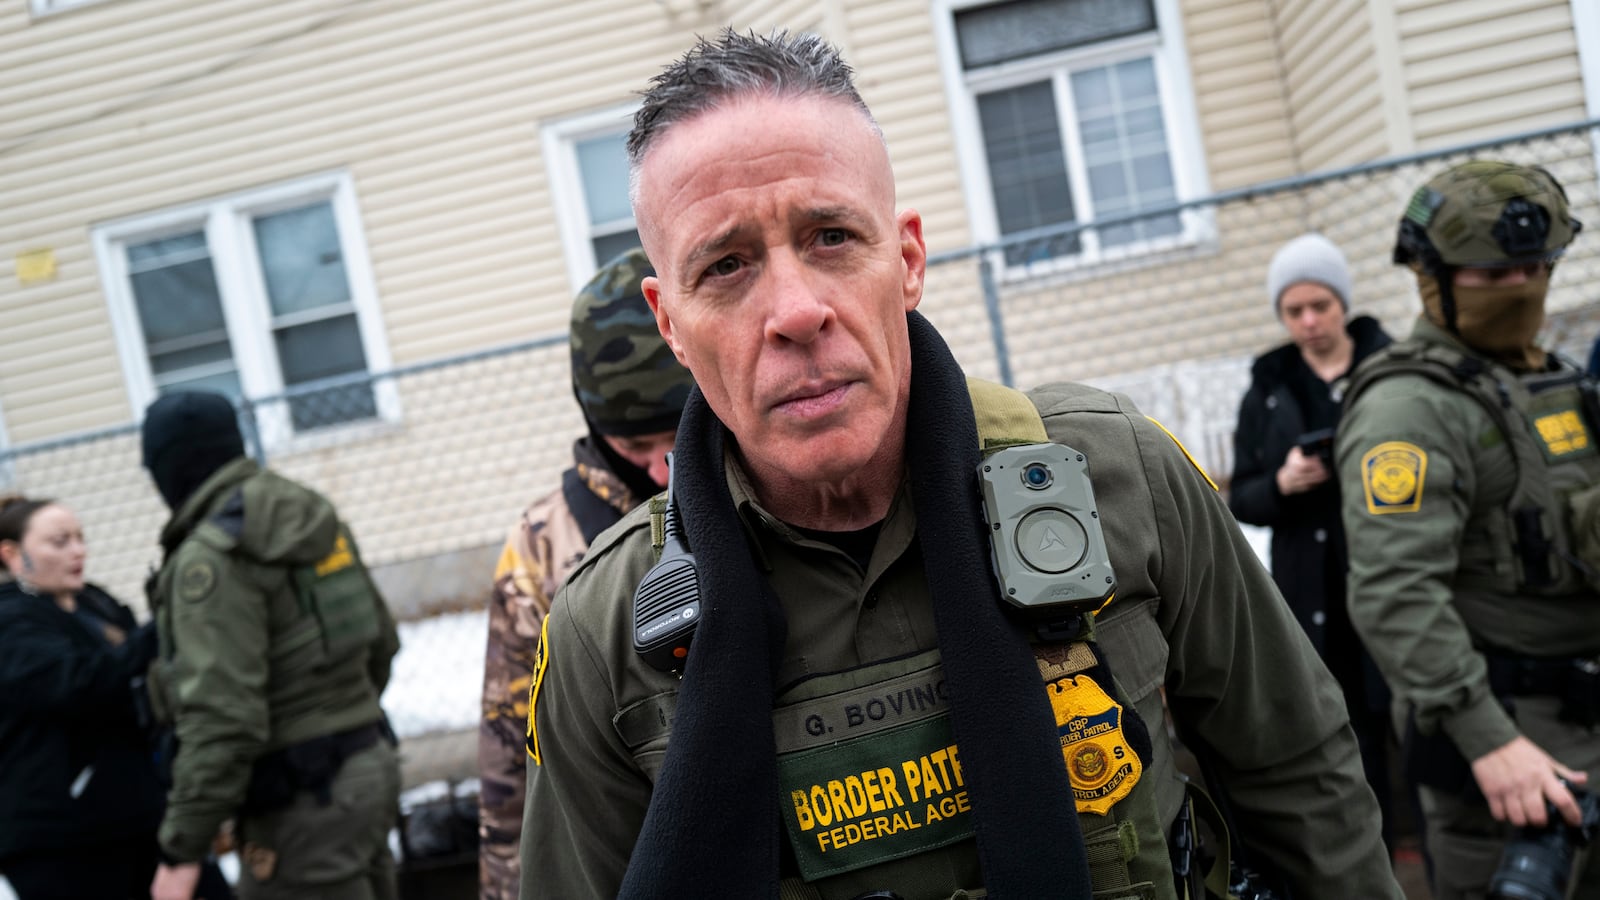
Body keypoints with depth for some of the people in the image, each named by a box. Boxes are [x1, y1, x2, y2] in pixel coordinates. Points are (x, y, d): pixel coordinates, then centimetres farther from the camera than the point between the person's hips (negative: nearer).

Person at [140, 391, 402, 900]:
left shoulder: (209, 557, -16)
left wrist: (182, 849, -19)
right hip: (370, 764, 9)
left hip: (300, 802, -9)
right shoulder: (316, 519, 8)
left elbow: (221, 714, -23)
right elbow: (381, 642, 17)